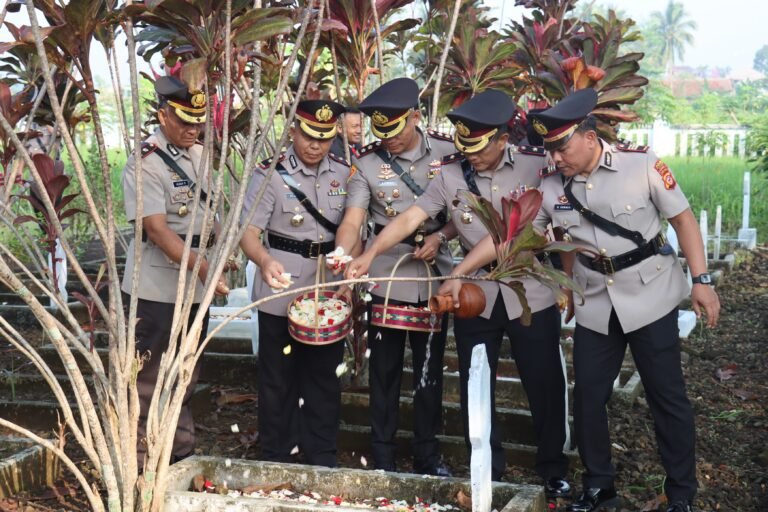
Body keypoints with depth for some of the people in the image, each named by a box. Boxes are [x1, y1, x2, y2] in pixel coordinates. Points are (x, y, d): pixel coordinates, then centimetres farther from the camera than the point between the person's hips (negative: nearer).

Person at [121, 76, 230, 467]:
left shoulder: (199, 154, 8)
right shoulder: (145, 164, -16)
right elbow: (156, 229, -24)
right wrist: (202, 267, -32)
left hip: (195, 287, 8)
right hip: (156, 290, -7)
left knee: (186, 378, 17)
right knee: (149, 380, 3)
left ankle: (183, 454, 30)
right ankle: (140, 462, 14)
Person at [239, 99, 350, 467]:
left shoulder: (345, 174, 4)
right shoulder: (270, 174, -9)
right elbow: (248, 232, -16)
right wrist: (266, 261, -36)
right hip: (281, 295, -3)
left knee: (325, 378, 12)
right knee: (278, 379, 7)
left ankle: (323, 460, 25)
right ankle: (276, 458, 21)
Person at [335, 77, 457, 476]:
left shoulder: (447, 152, -2)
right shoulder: (367, 164, -6)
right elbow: (352, 220, -19)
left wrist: (440, 237, -13)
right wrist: (342, 258, -37)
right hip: (387, 278, -1)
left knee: (429, 372, 12)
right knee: (384, 371, 8)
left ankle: (427, 457, 26)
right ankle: (382, 460, 22)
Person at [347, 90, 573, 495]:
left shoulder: (536, 166, -8)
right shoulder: (450, 175, -6)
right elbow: (408, 218, -12)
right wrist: (369, 254, -24)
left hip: (531, 295, -1)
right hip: (475, 298, 2)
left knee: (545, 386, 7)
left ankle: (553, 470, 26)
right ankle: (488, 473, 25)